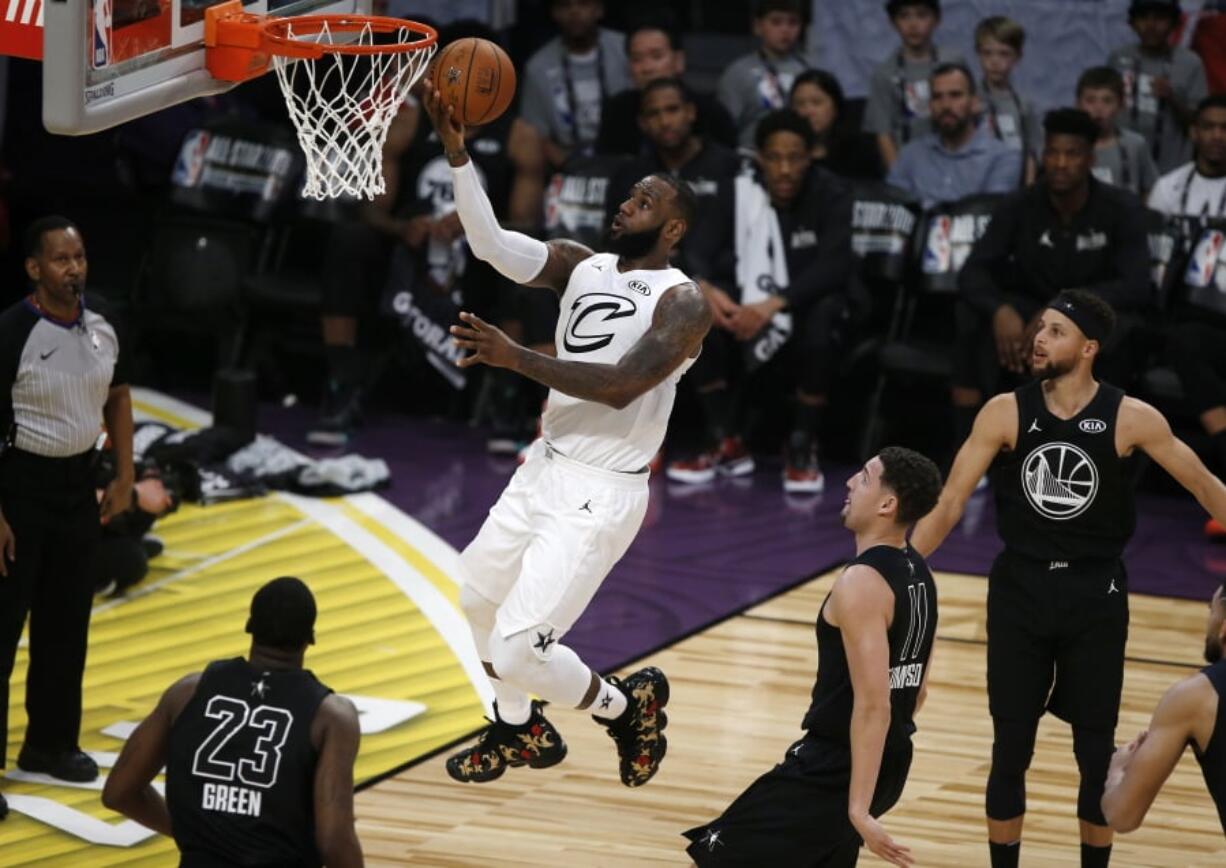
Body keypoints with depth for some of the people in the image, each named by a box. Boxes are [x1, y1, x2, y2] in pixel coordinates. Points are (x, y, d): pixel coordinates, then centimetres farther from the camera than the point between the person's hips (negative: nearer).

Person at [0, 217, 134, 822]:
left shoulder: (100, 322, 0)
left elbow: (117, 397, 15)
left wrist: (123, 477, 12)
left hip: (77, 482, 7)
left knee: (67, 623, 16)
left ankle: (50, 744, 31)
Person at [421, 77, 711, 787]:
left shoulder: (683, 304, -15)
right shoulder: (581, 266, 5)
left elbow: (621, 385, -28)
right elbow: (493, 244, -9)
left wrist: (516, 358, -33)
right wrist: (459, 155, -21)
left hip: (602, 492, -8)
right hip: (548, 467, 8)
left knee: (518, 648, -13)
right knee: (481, 595, 27)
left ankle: (628, 705, 14)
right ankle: (520, 731, 48)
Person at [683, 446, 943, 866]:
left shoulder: (861, 583, -21)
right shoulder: (917, 575, 7)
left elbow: (873, 705, -26)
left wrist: (859, 810, -27)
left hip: (833, 770, -9)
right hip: (890, 765, 9)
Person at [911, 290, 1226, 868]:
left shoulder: (1131, 419, -10)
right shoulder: (1006, 413, -7)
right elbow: (950, 502, -6)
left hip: (1096, 597, -1)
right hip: (1020, 590, 1)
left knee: (1096, 755, 6)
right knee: (1010, 752, 5)